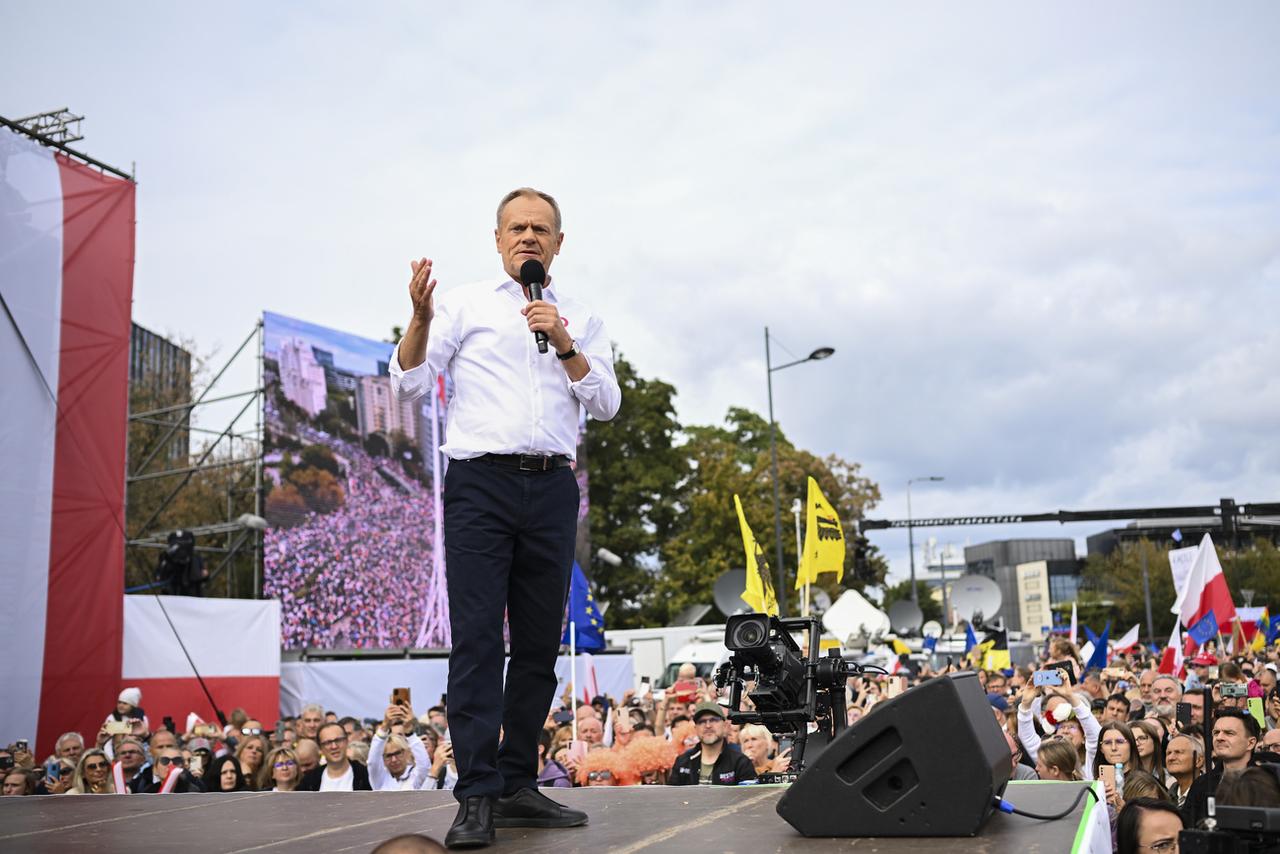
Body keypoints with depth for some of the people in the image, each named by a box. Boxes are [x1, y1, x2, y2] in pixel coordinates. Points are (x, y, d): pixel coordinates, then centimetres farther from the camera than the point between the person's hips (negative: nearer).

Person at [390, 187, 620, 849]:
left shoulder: (581, 320, 16)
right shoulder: (465, 305, 10)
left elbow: (606, 404, 7)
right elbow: (408, 384, 3)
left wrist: (564, 344, -6)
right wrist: (420, 318, -13)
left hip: (552, 490, 3)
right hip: (480, 481, -3)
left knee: (539, 644, 5)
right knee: (477, 640, -9)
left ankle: (518, 787, 14)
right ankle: (476, 798, -8)